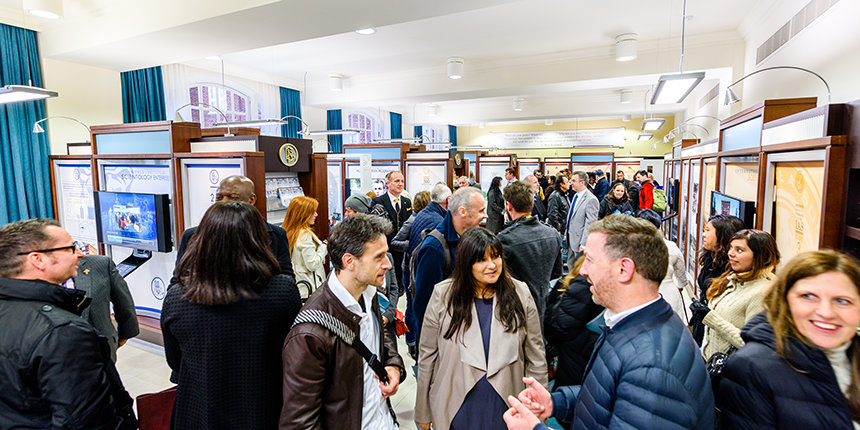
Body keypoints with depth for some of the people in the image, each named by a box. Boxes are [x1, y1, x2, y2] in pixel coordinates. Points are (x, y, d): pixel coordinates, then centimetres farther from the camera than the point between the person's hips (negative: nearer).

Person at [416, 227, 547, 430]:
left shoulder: (520, 293, -7)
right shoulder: (443, 294, -11)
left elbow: (535, 355, 0)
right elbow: (427, 356, -5)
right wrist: (422, 413, 0)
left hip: (506, 407, 1)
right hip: (455, 409, 0)